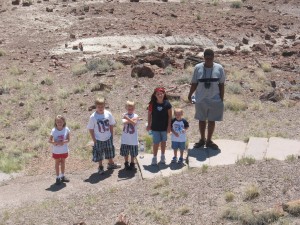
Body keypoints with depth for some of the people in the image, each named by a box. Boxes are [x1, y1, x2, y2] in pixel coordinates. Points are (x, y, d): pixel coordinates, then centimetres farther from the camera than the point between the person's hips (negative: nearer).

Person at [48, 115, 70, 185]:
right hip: (56, 151, -2)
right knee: (57, 163, 11)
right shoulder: (54, 130, -15)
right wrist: (55, 143, -27)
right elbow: (50, 140, -10)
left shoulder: (66, 129, -11)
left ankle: (62, 176, 32)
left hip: (64, 150, 2)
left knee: (63, 162, 17)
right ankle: (58, 177, 22)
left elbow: (68, 139, -5)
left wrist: (64, 142, -24)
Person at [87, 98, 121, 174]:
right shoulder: (93, 117, -17)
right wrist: (94, 140, -10)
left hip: (108, 138, 3)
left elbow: (111, 125, 3)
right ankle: (100, 167, 27)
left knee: (110, 151, 19)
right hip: (98, 139, -3)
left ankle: (111, 164, 40)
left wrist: (111, 135, 2)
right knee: (99, 154, 9)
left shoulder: (108, 114, -10)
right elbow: (91, 129, -10)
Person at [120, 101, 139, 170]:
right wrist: (131, 119, -23)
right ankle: (126, 163, 31)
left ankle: (132, 163, 29)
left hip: (133, 139, -1)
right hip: (125, 138, 1)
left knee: (133, 153, 10)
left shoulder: (135, 116, -8)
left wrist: (128, 119, -36)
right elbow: (124, 122, -21)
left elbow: (134, 123, -26)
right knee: (125, 152, 13)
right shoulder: (124, 115, -3)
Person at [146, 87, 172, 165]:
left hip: (164, 127, 1)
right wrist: (149, 125, 1)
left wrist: (169, 126, -6)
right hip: (155, 127, -1)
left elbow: (170, 115, -5)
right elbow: (149, 115, -2)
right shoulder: (152, 104, -12)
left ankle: (163, 156, 34)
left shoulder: (167, 104, -12)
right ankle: (154, 157, 18)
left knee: (163, 141, 16)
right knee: (156, 142, 3)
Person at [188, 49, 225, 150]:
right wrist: (190, 95, -2)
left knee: (212, 120, 8)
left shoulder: (219, 68, -4)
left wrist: (221, 99, -1)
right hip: (201, 100, 0)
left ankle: (209, 141, 22)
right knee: (202, 120, 12)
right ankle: (202, 139, 28)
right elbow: (194, 83, 2)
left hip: (215, 100, 0)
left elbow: (221, 84, 0)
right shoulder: (198, 68, -5)